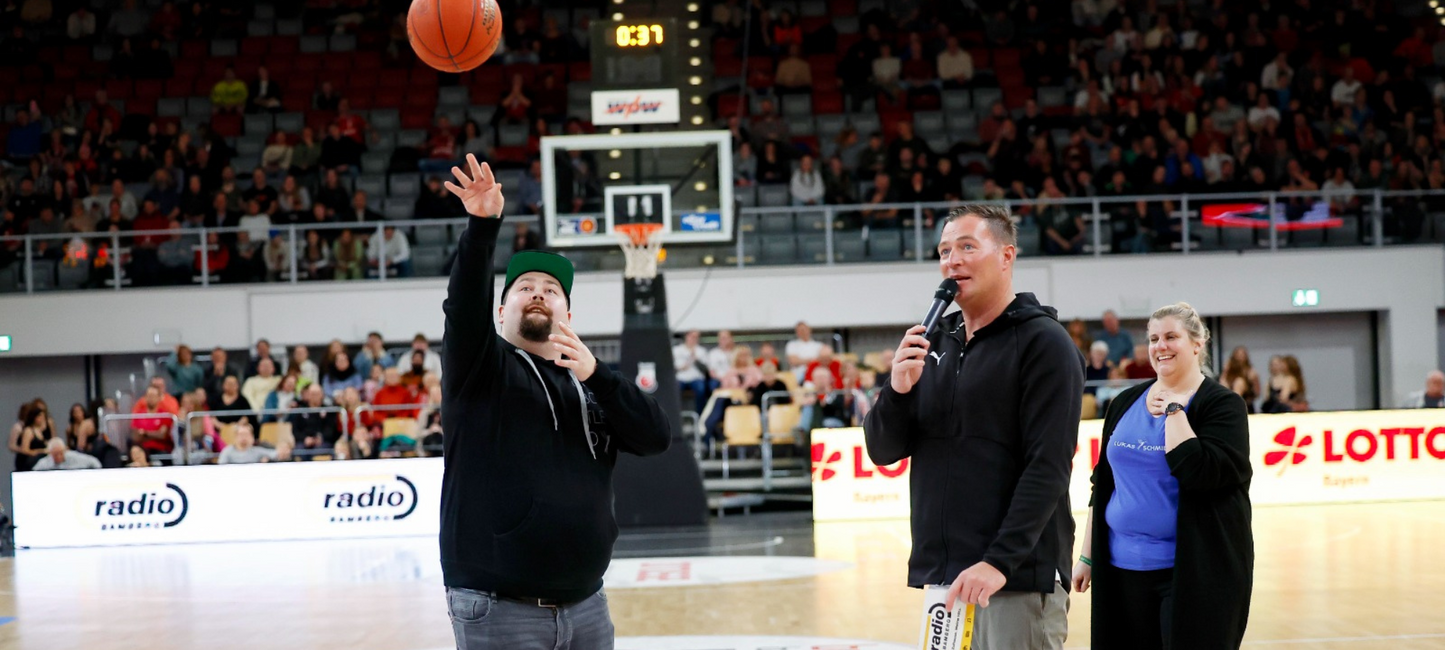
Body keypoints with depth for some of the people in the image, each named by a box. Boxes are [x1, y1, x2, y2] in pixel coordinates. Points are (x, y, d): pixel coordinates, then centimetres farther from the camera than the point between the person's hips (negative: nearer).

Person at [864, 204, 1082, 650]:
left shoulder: (1043, 341, -5)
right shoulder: (934, 342, 13)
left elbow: (1048, 467, -13)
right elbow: (884, 451, 12)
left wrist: (1000, 561, -22)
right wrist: (898, 390, -8)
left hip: (1019, 579, -6)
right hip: (940, 576, 6)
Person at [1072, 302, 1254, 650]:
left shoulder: (1221, 404, -5)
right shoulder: (1125, 403, 10)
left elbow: (1201, 472, -21)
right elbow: (1103, 485, 15)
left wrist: (1173, 410, -14)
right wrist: (1089, 555, 14)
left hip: (1194, 570, -5)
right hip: (1123, 567, 5)